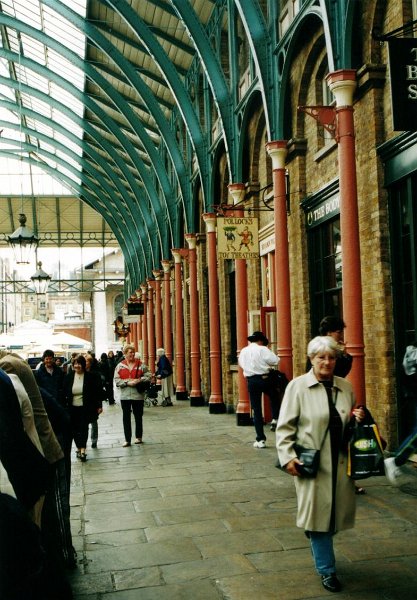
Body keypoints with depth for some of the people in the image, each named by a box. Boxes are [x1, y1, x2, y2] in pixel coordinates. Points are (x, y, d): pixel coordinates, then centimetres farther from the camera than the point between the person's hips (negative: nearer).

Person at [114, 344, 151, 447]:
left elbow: (148, 375, 1)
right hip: (125, 395, 0)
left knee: (138, 416, 9)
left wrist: (139, 380, -14)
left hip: (138, 395, 0)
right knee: (126, 418, 4)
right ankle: (127, 439, 10)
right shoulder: (120, 366, 1)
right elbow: (117, 380, -4)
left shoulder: (140, 364, 1)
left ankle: (138, 437, 24)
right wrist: (127, 382, -16)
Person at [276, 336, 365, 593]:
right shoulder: (298, 386, -6)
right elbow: (285, 425, -5)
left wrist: (358, 417, 0)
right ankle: (327, 570, 15)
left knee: (335, 511, 11)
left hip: (340, 461, 5)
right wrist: (288, 456, -13)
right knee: (318, 511, 1)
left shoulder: (346, 387, 8)